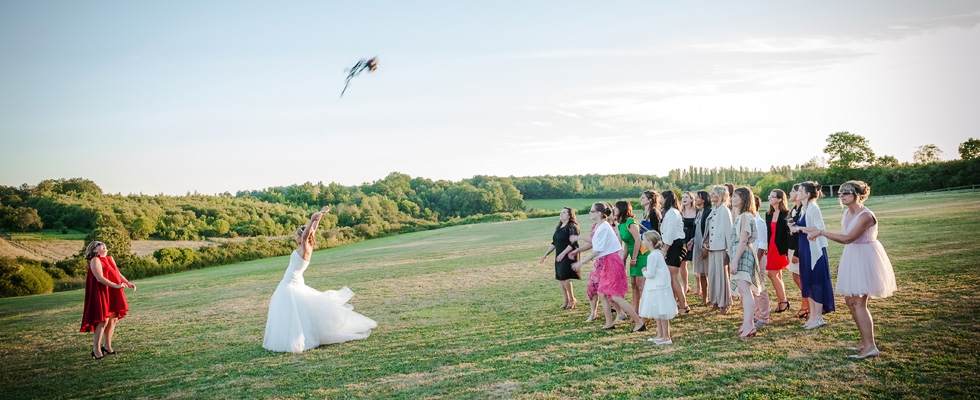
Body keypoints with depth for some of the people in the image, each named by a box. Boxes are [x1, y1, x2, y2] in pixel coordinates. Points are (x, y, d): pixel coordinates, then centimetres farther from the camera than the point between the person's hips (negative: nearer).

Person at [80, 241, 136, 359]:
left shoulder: (110, 259, 15)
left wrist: (128, 283, 1)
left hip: (113, 294, 8)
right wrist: (116, 286, -24)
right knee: (103, 320, -9)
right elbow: (100, 278, -19)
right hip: (101, 293, -8)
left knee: (113, 319, 9)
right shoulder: (95, 260, -10)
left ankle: (107, 346, 21)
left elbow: (118, 274, 14)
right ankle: (96, 349, -1)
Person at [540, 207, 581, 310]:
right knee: (560, 278, 7)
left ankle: (572, 299, 4)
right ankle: (566, 301, 17)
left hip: (568, 256, -8)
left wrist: (563, 254, -23)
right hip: (559, 257, 8)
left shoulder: (572, 227, -10)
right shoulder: (559, 228, 16)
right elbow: (554, 243, 20)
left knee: (564, 277, -13)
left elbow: (572, 243, -17)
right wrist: (545, 255, 17)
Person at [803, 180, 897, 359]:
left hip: (864, 258, -9)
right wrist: (842, 262, 15)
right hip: (851, 257, 9)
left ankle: (870, 346, -4)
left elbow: (847, 238, -32)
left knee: (858, 303, -9)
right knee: (849, 300, 12)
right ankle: (865, 340, 25)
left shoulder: (865, 216, -22)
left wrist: (820, 232, -31)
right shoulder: (847, 213, 6)